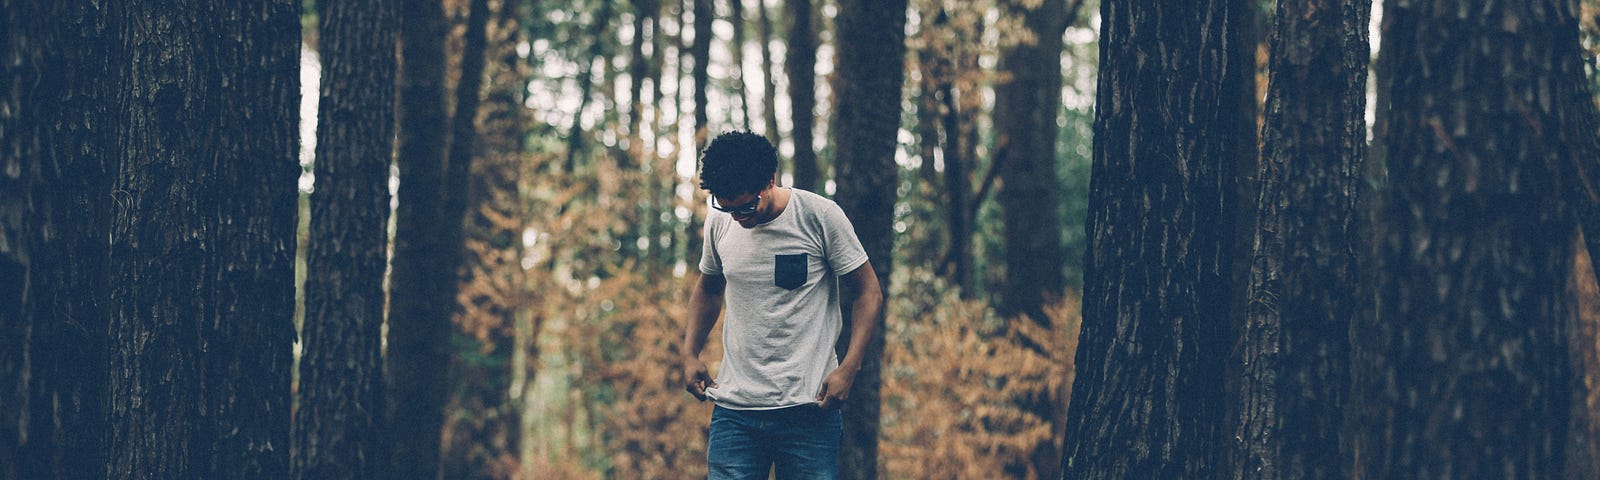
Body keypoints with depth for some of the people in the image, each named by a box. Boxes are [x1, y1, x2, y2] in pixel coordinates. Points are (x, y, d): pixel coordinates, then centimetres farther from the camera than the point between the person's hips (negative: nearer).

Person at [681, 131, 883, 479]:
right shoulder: (720, 222, 6)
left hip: (808, 409, -3)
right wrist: (690, 355, 11)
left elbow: (868, 293, -1)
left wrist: (848, 368, -12)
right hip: (734, 408, 3)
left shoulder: (820, 216, -6)